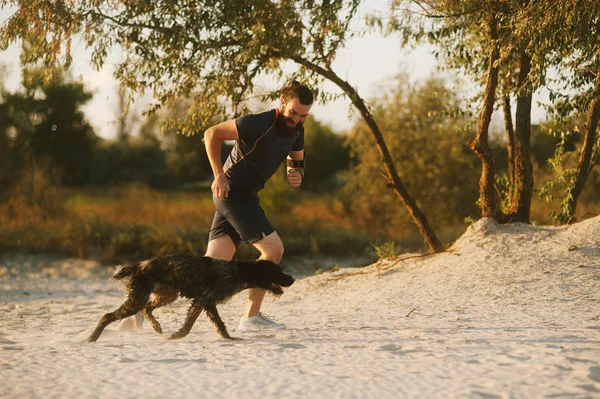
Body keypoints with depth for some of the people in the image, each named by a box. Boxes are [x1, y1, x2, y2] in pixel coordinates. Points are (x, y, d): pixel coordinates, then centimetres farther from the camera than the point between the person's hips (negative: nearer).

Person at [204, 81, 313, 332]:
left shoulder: (296, 132, 6)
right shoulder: (258, 124, -19)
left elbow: (297, 160, 23)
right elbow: (212, 134, -16)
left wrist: (297, 174, -1)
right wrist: (219, 175, -19)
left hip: (245, 195, 9)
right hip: (233, 191, -9)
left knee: (215, 262, 3)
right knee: (273, 249, -11)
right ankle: (251, 317, -2)